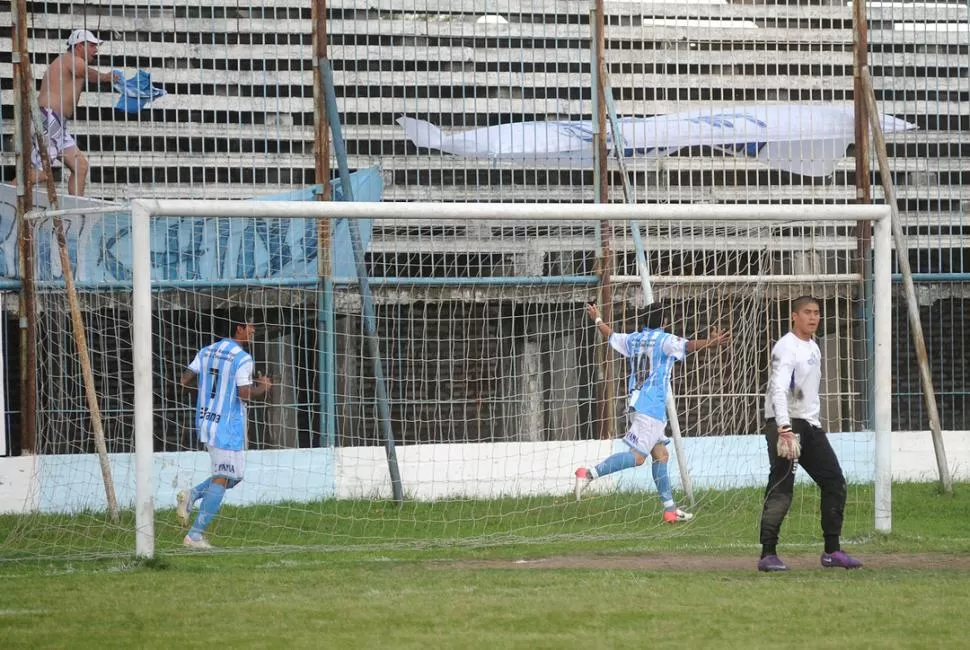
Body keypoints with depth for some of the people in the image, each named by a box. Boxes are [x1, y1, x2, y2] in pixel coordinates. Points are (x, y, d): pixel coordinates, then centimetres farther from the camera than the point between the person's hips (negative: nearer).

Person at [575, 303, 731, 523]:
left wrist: (598, 320, 50)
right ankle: (589, 473, -21)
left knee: (661, 454, 9)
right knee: (637, 456, -13)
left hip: (637, 403, 9)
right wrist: (711, 342, -34)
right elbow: (688, 346, -24)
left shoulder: (634, 339, 15)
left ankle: (670, 509, 7)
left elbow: (611, 336, 32)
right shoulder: (664, 340, -6)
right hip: (652, 406, -9)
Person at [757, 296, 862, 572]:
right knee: (781, 489, -12)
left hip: (810, 425, 9)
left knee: (834, 482, 7)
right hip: (785, 425, -9)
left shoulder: (813, 347, 16)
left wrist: (815, 423, 18)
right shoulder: (786, 348, -14)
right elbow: (778, 389, -26)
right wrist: (784, 430, -35)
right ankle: (768, 554, -10)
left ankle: (832, 550, 14)